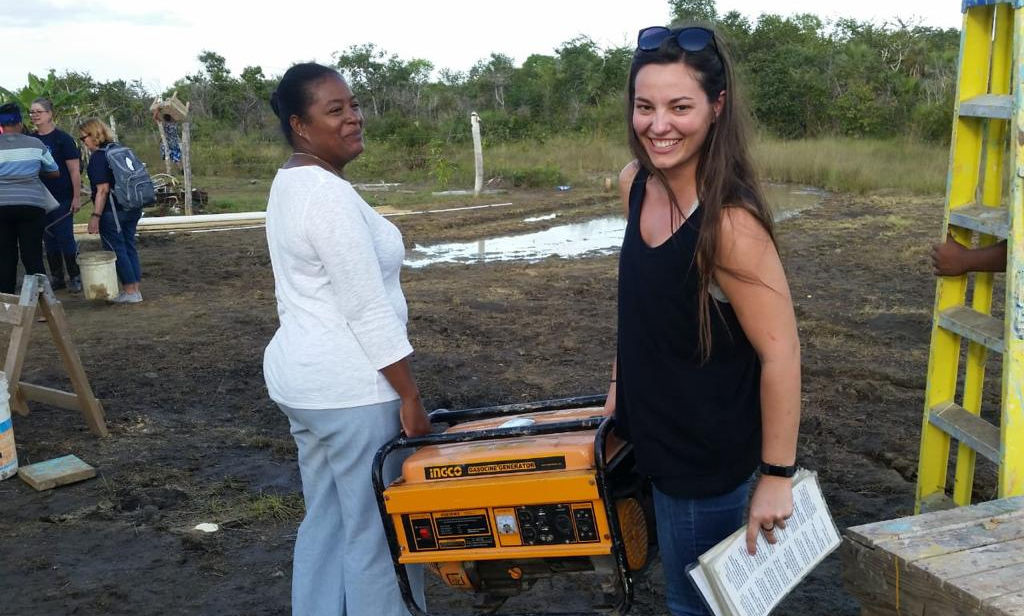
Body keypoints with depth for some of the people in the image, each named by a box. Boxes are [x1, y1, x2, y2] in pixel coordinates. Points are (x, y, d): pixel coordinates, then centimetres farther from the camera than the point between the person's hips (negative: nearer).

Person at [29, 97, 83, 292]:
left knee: (65, 238, -4)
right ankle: (56, 278, 19)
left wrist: (77, 197, -13)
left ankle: (75, 277, 8)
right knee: (49, 240, 10)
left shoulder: (62, 138, -7)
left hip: (62, 198, -6)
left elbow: (74, 169, -9)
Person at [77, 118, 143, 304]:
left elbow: (103, 189, -19)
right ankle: (135, 289, 15)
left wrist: (95, 216, -17)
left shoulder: (98, 157, -13)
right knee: (129, 247, 12)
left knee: (116, 249, 0)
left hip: (112, 210, -8)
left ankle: (129, 291, 2)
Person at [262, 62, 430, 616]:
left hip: (301, 374, 10)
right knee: (379, 532, 1)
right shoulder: (329, 194, -19)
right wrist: (410, 395, -16)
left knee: (325, 522, 17)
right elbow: (368, 309, -21)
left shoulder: (288, 185, 12)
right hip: (351, 386, -10)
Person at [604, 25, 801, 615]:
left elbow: (781, 352, -24)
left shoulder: (730, 224, -30)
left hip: (708, 457, -7)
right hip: (651, 434, 7)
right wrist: (619, 384, 15)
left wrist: (777, 476, -17)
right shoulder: (636, 182, -6)